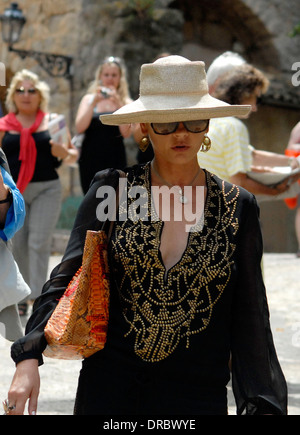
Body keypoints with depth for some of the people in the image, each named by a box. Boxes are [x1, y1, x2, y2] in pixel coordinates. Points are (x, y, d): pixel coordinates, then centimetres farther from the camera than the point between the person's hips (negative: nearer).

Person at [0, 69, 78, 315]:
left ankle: (38, 297, -9)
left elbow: (73, 156, 6)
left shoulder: (52, 121, 6)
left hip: (47, 189, -1)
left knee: (39, 242, -9)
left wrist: (64, 152, -15)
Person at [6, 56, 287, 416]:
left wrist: (262, 405, -1)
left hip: (197, 394, 1)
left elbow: (249, 318, 3)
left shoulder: (238, 208, 0)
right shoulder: (111, 191, -2)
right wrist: (29, 358, -13)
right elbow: (67, 278, -1)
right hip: (110, 386, 0)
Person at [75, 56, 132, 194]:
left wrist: (118, 104, -15)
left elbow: (126, 133, -8)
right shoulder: (89, 99, 10)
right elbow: (79, 128, -4)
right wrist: (94, 102, -12)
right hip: (91, 161, 1)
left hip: (116, 162, -1)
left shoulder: (126, 102, 7)